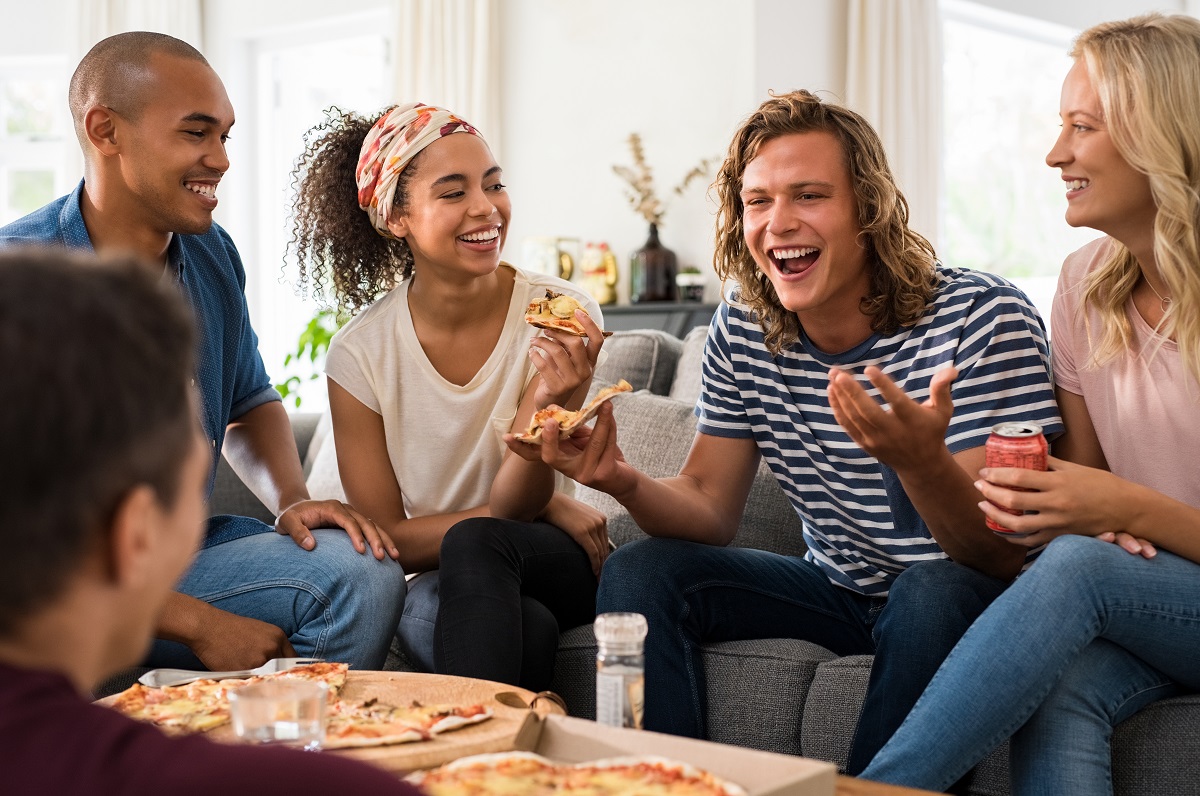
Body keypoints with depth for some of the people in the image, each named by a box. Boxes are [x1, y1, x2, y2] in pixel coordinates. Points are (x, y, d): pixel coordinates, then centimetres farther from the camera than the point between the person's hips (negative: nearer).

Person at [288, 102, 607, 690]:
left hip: (563, 570, 1)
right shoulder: (360, 354, -7)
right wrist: (547, 506, -12)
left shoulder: (563, 320, -10)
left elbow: (512, 507, -13)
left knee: (476, 544, -33)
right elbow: (386, 539, -6)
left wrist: (545, 402, -33)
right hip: (434, 584, -1)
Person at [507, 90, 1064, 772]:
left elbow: (1006, 556, -26)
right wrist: (624, 481, -23)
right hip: (838, 589, 5)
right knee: (640, 572, -10)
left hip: (966, 593, -4)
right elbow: (710, 511, -1)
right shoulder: (742, 333, -4)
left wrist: (921, 461, -48)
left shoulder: (985, 317, -21)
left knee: (935, 590, -36)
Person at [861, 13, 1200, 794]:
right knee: (1058, 691, -32)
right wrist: (1043, 497, -12)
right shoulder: (1086, 283, 6)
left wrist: (1127, 507, -24)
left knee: (1077, 567, -34)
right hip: (1137, 602, 4)